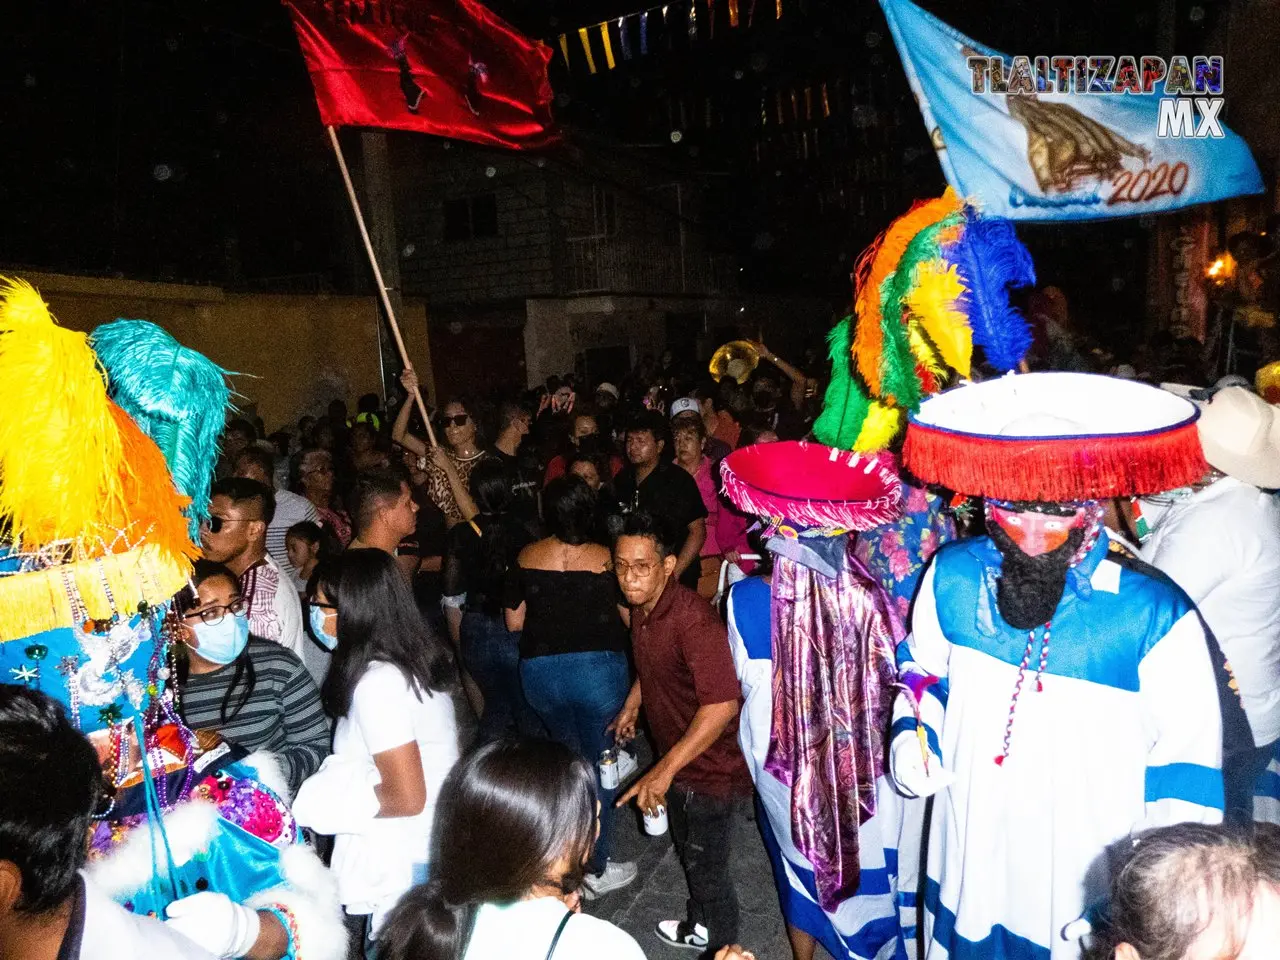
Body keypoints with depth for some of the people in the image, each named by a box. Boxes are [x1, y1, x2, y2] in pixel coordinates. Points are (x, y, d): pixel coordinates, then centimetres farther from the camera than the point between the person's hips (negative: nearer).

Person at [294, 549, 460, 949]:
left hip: (407, 864, -8)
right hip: (438, 846, 8)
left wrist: (335, 803, -10)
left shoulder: (377, 681, -23)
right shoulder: (416, 660, 3)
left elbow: (407, 798, -22)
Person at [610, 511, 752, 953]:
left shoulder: (692, 618, -32)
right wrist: (632, 705, 22)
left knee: (706, 865, 10)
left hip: (709, 767, -8)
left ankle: (722, 945, 36)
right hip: (675, 757, 8)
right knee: (687, 850, 27)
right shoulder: (642, 607, -4)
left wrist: (665, 769, -36)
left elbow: (722, 704, -38)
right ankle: (700, 925, 51)